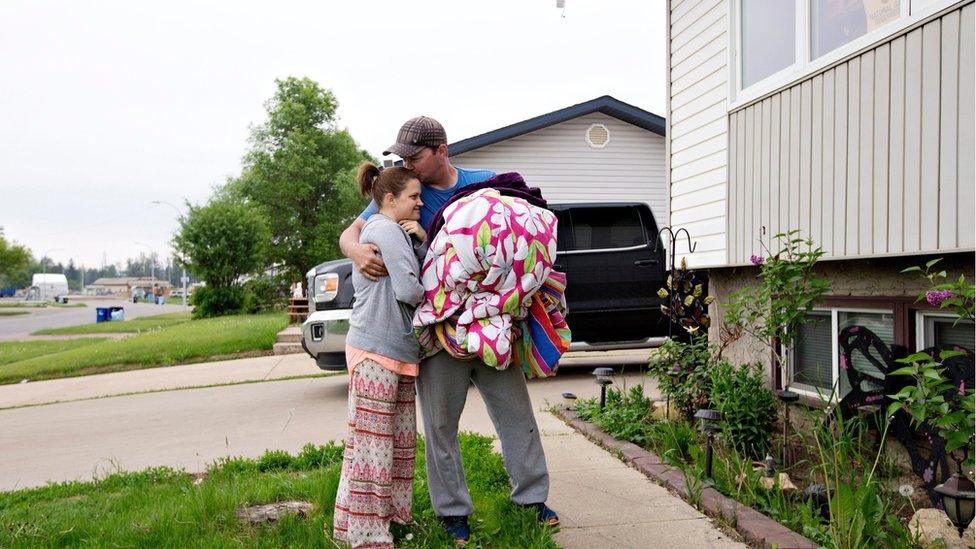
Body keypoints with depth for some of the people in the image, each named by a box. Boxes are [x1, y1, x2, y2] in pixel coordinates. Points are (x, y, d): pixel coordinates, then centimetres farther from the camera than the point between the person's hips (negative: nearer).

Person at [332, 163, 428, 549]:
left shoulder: (399, 231, 21)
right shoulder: (385, 229, -11)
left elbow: (421, 277, 13)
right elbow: (409, 291, -19)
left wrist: (420, 242, -1)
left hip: (398, 351, 10)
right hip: (375, 350, -10)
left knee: (400, 440, 16)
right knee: (371, 442, -5)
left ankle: (393, 515, 26)